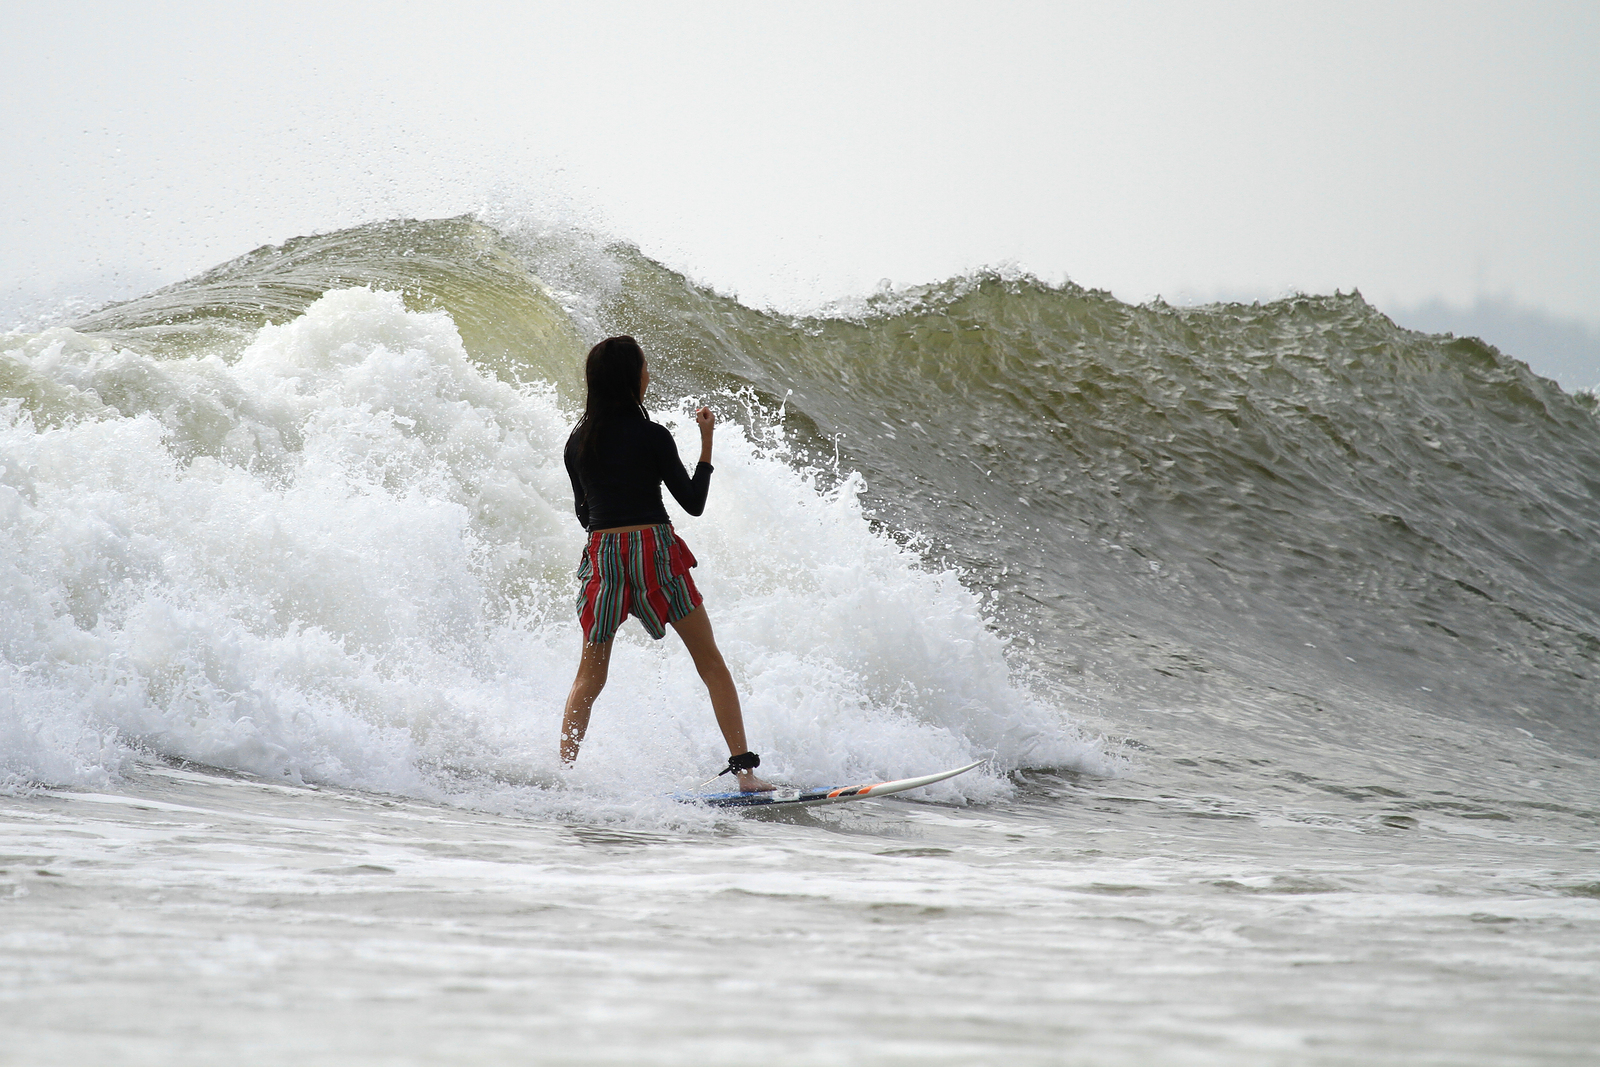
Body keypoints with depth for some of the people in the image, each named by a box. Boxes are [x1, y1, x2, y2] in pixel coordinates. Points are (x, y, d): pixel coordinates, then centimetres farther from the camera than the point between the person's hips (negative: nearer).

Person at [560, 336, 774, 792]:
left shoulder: (578, 441, 6)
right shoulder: (651, 436, -7)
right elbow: (693, 503, -3)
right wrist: (707, 443, 4)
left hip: (601, 553, 3)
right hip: (654, 551, -3)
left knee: (589, 677, 13)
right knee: (710, 661, 6)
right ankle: (743, 767, 0)